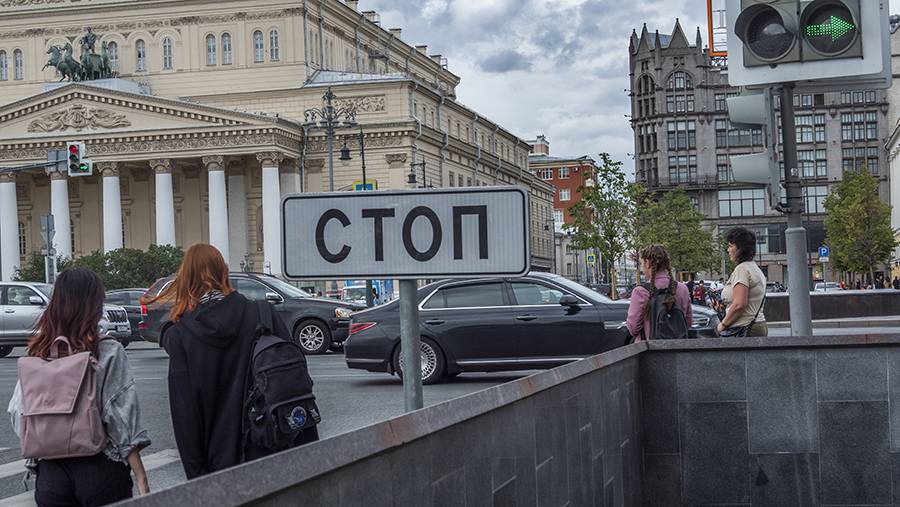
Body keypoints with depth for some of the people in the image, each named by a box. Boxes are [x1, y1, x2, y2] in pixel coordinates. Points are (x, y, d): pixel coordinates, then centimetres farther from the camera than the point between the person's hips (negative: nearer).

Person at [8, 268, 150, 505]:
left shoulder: (37, 355, 0)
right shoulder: (109, 353, -10)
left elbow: (17, 415, 1)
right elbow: (123, 422, -11)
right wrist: (141, 480, -7)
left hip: (51, 474, 3)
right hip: (100, 469, -3)